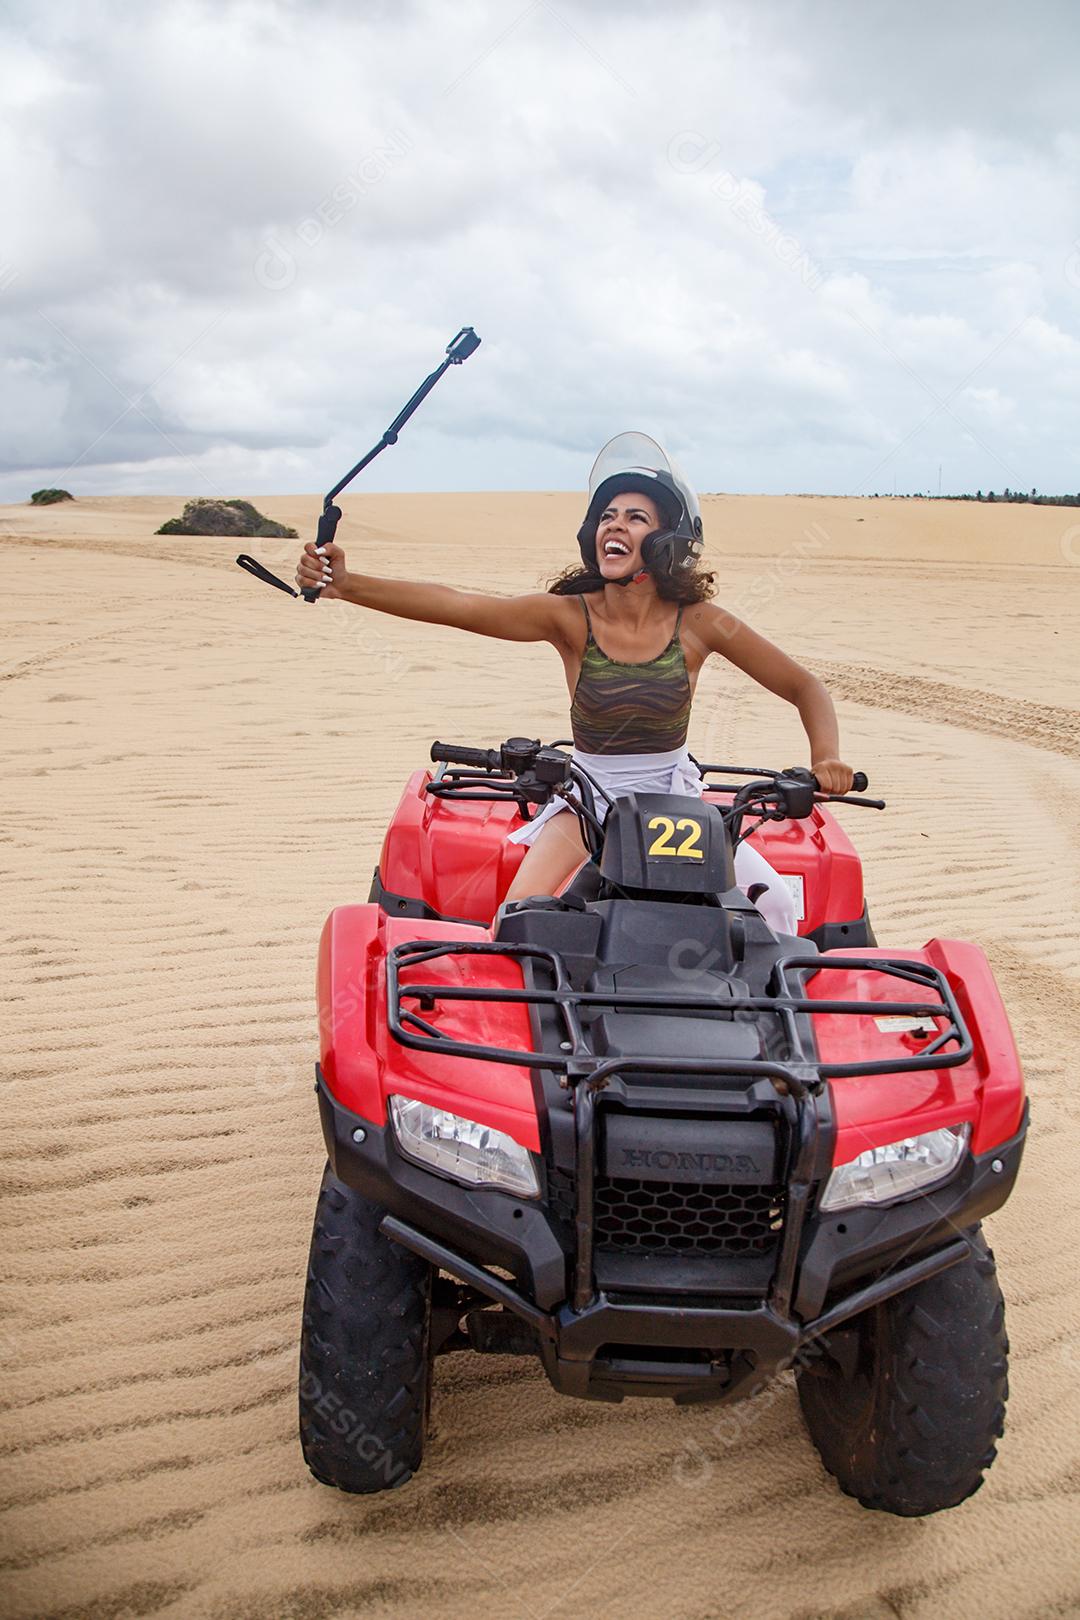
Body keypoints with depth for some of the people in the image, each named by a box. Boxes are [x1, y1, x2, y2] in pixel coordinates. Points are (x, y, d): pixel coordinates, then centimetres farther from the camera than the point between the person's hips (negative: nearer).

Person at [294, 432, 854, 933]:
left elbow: (804, 688, 0)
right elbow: (455, 605, -24)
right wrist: (345, 585, -36)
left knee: (771, 900, -14)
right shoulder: (571, 616, -11)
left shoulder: (697, 622, -9)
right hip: (587, 799, -1)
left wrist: (826, 758, -19)